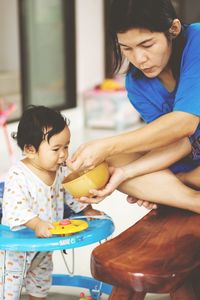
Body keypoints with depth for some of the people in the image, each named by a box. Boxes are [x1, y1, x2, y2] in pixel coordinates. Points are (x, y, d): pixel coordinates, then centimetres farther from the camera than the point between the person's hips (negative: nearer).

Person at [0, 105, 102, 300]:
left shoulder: (61, 171, -6)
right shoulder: (17, 175, -28)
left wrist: (87, 210, 3)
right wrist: (37, 224, -46)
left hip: (44, 243, 7)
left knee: (42, 277, 26)